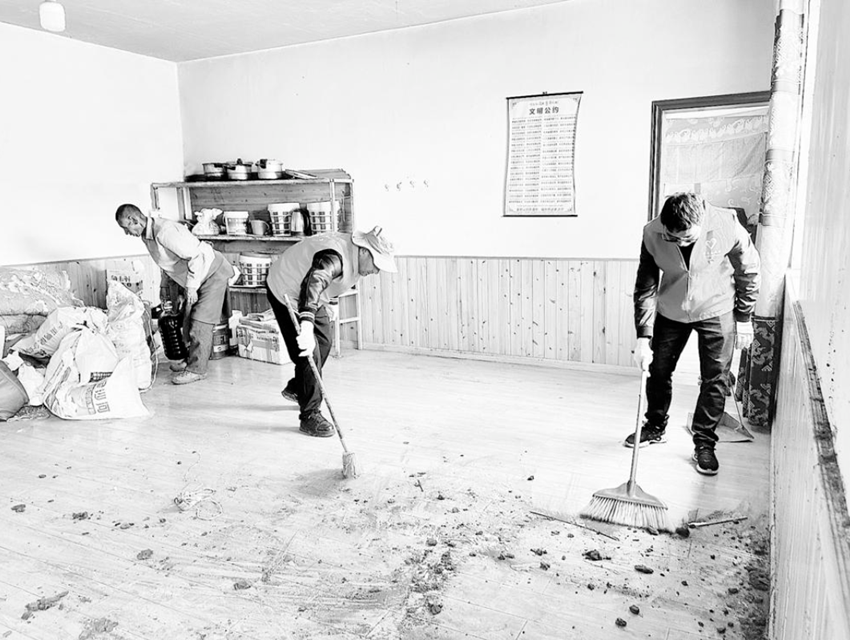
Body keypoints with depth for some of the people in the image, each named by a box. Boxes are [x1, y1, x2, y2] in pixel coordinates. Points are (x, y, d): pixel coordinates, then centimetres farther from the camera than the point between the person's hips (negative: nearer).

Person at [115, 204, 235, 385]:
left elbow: (195, 256, -31)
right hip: (198, 277, 10)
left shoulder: (165, 231, -27)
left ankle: (196, 369, 1)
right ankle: (191, 360, 29)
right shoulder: (147, 235, 5)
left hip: (213, 273, -10)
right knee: (190, 320, 16)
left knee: (201, 323, -8)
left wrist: (191, 287, -26)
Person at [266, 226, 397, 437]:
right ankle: (309, 416, -2)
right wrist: (306, 327, -68)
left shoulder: (355, 256, -6)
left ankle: (295, 389, 39)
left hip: (311, 297, 10)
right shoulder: (335, 257, -37)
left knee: (323, 343, 17)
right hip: (286, 293, -9)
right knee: (309, 354, -13)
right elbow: (313, 284, -55)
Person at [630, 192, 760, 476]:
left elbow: (749, 271, -9)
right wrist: (643, 337, -20)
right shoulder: (652, 234, -23)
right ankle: (655, 427, 32)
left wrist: (744, 318, -4)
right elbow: (645, 287, -16)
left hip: (716, 312, -2)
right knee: (658, 371, 11)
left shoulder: (727, 226, -26)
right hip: (670, 312, 2)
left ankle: (705, 443, 15)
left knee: (715, 380, -1)